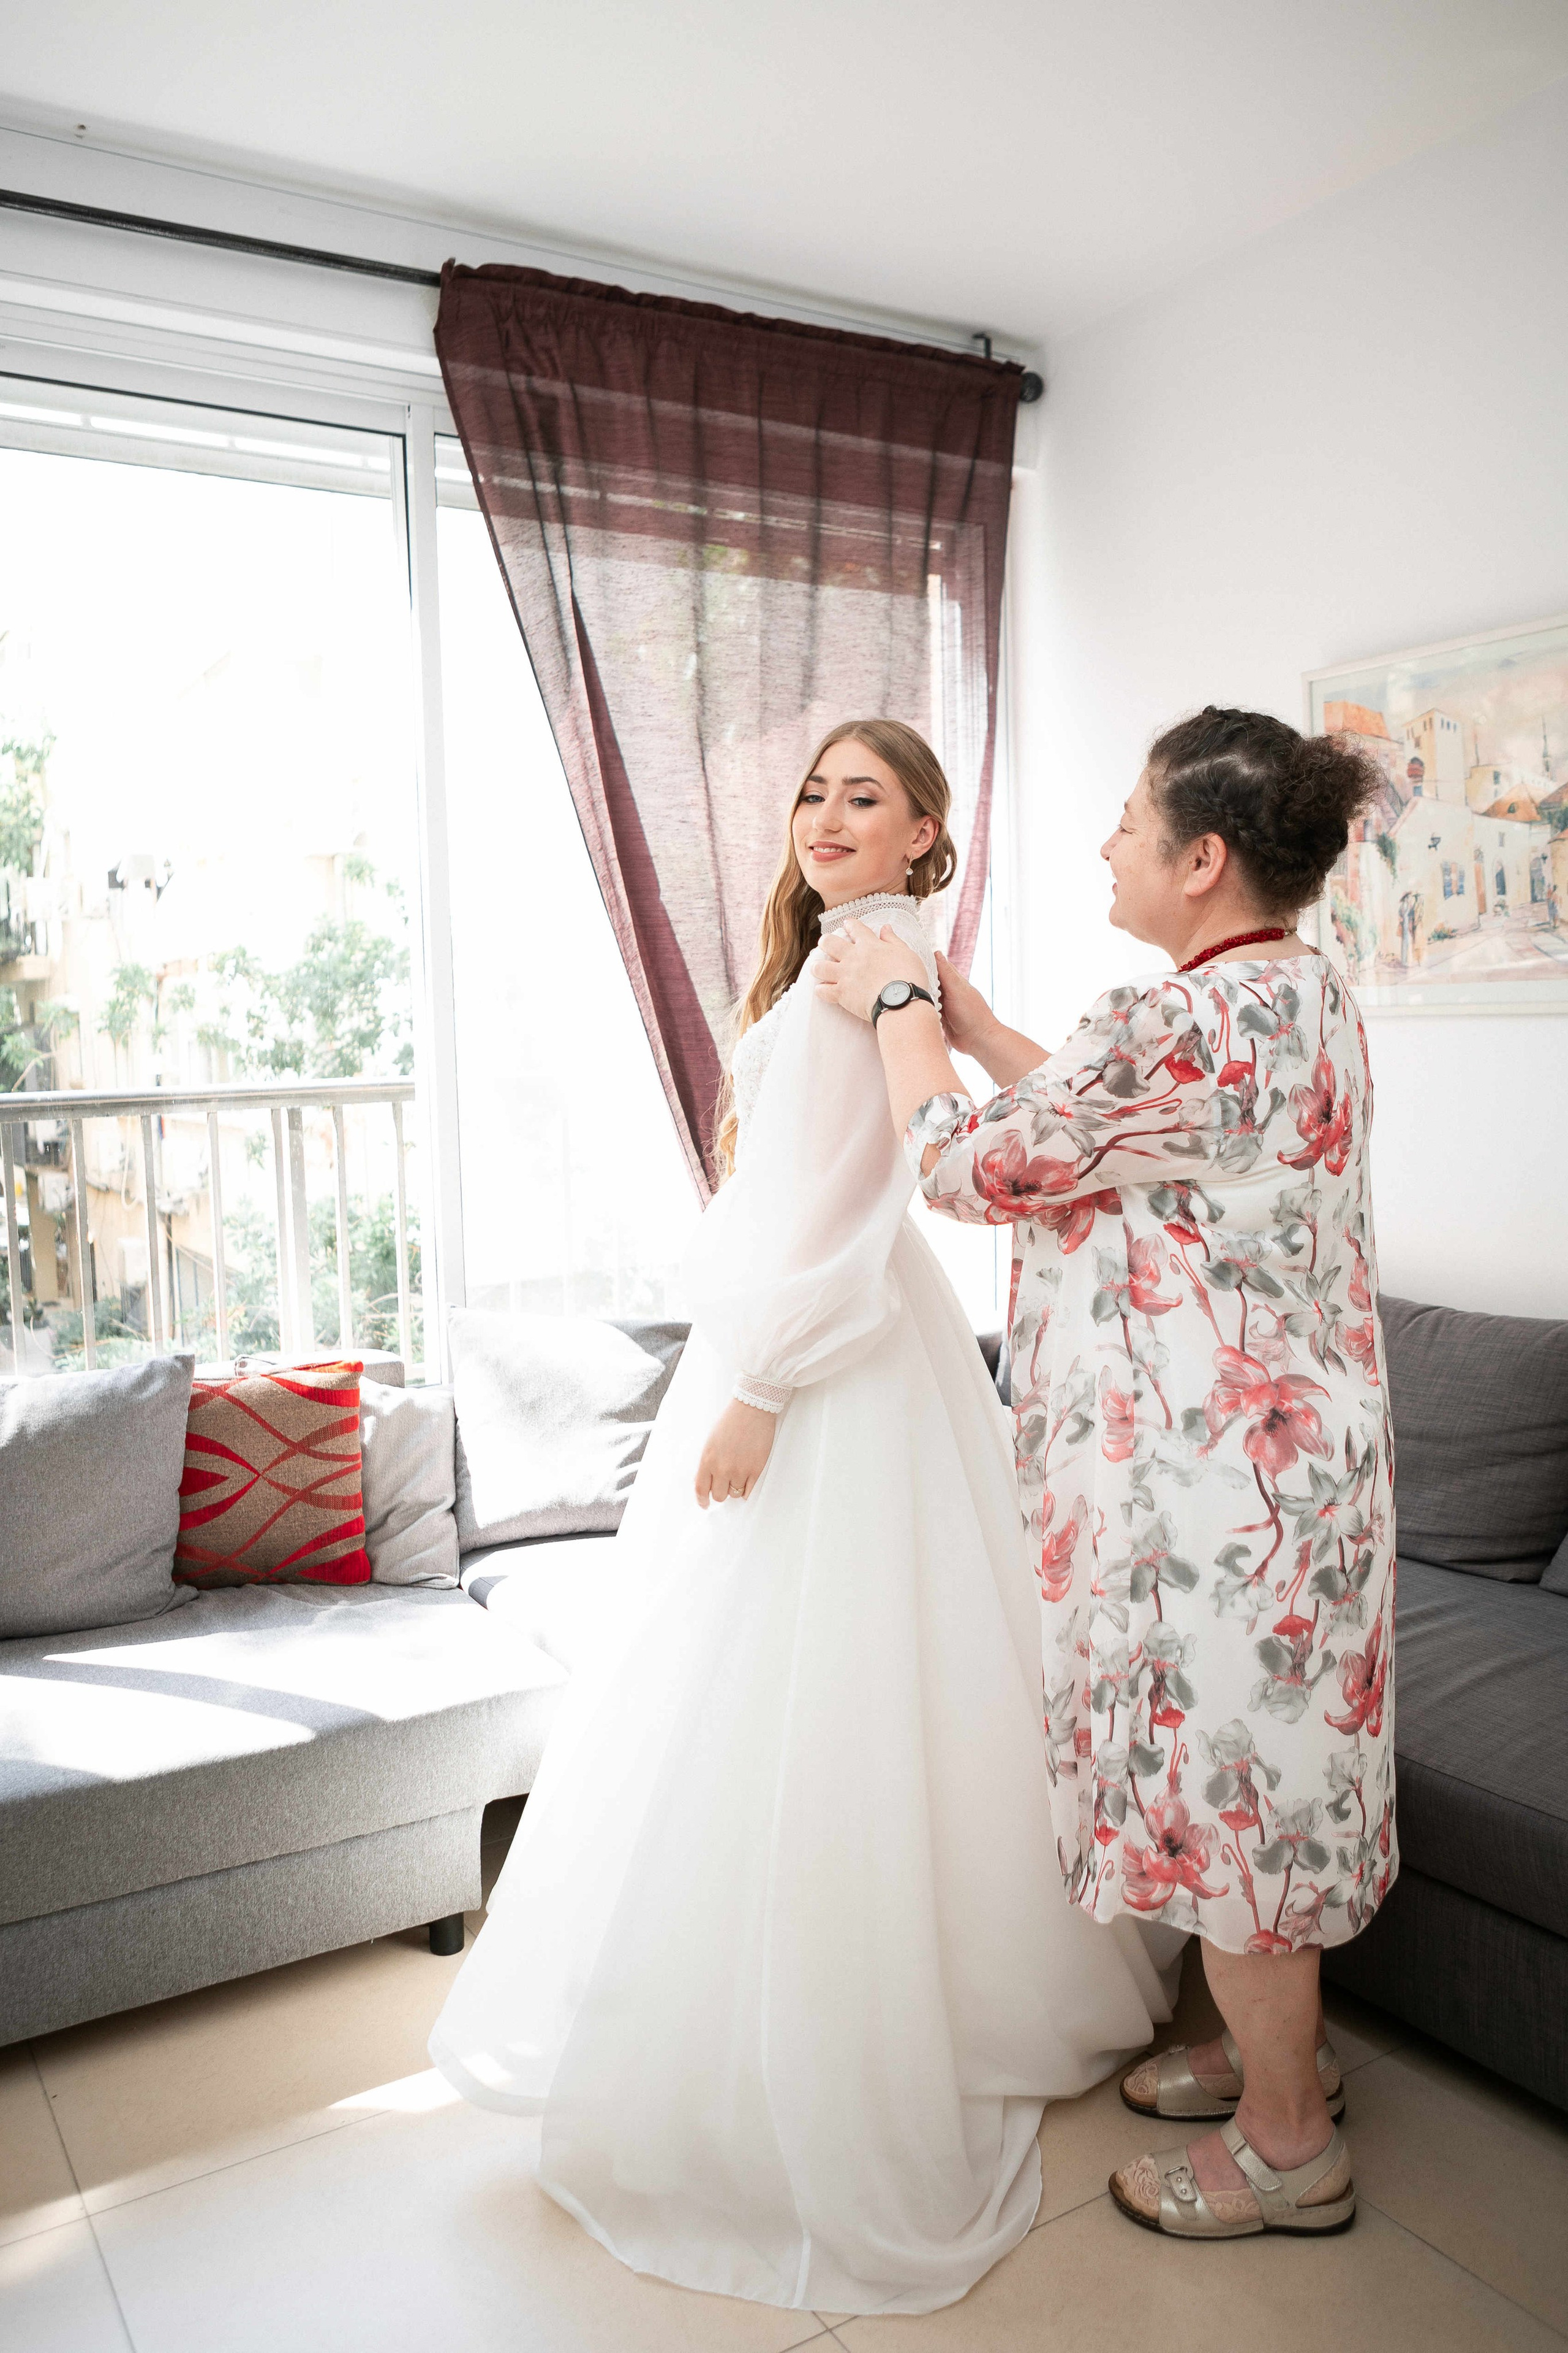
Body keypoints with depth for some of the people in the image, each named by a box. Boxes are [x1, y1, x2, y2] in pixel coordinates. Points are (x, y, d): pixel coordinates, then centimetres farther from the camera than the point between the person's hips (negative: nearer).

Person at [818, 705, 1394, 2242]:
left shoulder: (1189, 1023, -25)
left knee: (1219, 1782, 7)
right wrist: (945, 1004, 14)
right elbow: (1091, 1112, 14)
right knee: (1255, 1771, 23)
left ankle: (1288, 2149, 29)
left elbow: (974, 1164, -16)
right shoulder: (1309, 995, 7)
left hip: (1210, 1475, -10)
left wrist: (895, 1007, -2)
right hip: (1288, 1452, 10)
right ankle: (1275, 2048, 44)